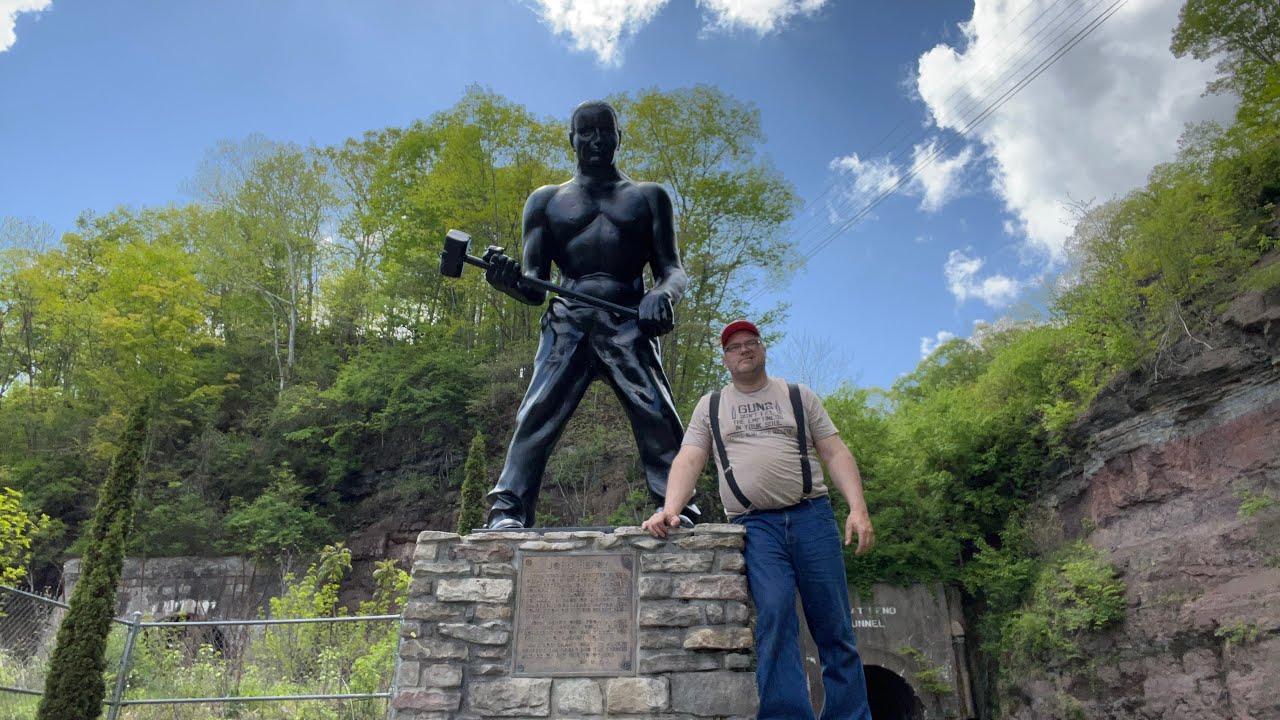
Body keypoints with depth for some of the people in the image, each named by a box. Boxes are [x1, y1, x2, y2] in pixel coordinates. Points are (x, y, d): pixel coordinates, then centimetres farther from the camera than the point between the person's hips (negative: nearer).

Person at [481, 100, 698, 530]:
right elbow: (534, 285, 12)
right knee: (535, 417, -14)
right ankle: (506, 516, -15)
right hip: (566, 325, 1)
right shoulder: (546, 200, 19)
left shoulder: (649, 197, 18)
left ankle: (680, 516, -13)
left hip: (629, 324, 0)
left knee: (659, 418, -15)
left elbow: (674, 270, 7)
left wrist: (663, 295, -18)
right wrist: (509, 279, -14)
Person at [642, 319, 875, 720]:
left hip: (812, 516, 1)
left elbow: (835, 453, 8)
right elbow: (688, 461, 4)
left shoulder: (799, 397, 14)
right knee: (775, 616, -19)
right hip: (755, 524, -1)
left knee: (835, 629, 0)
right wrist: (670, 509, -14)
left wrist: (858, 508, -6)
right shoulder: (710, 406, 15)